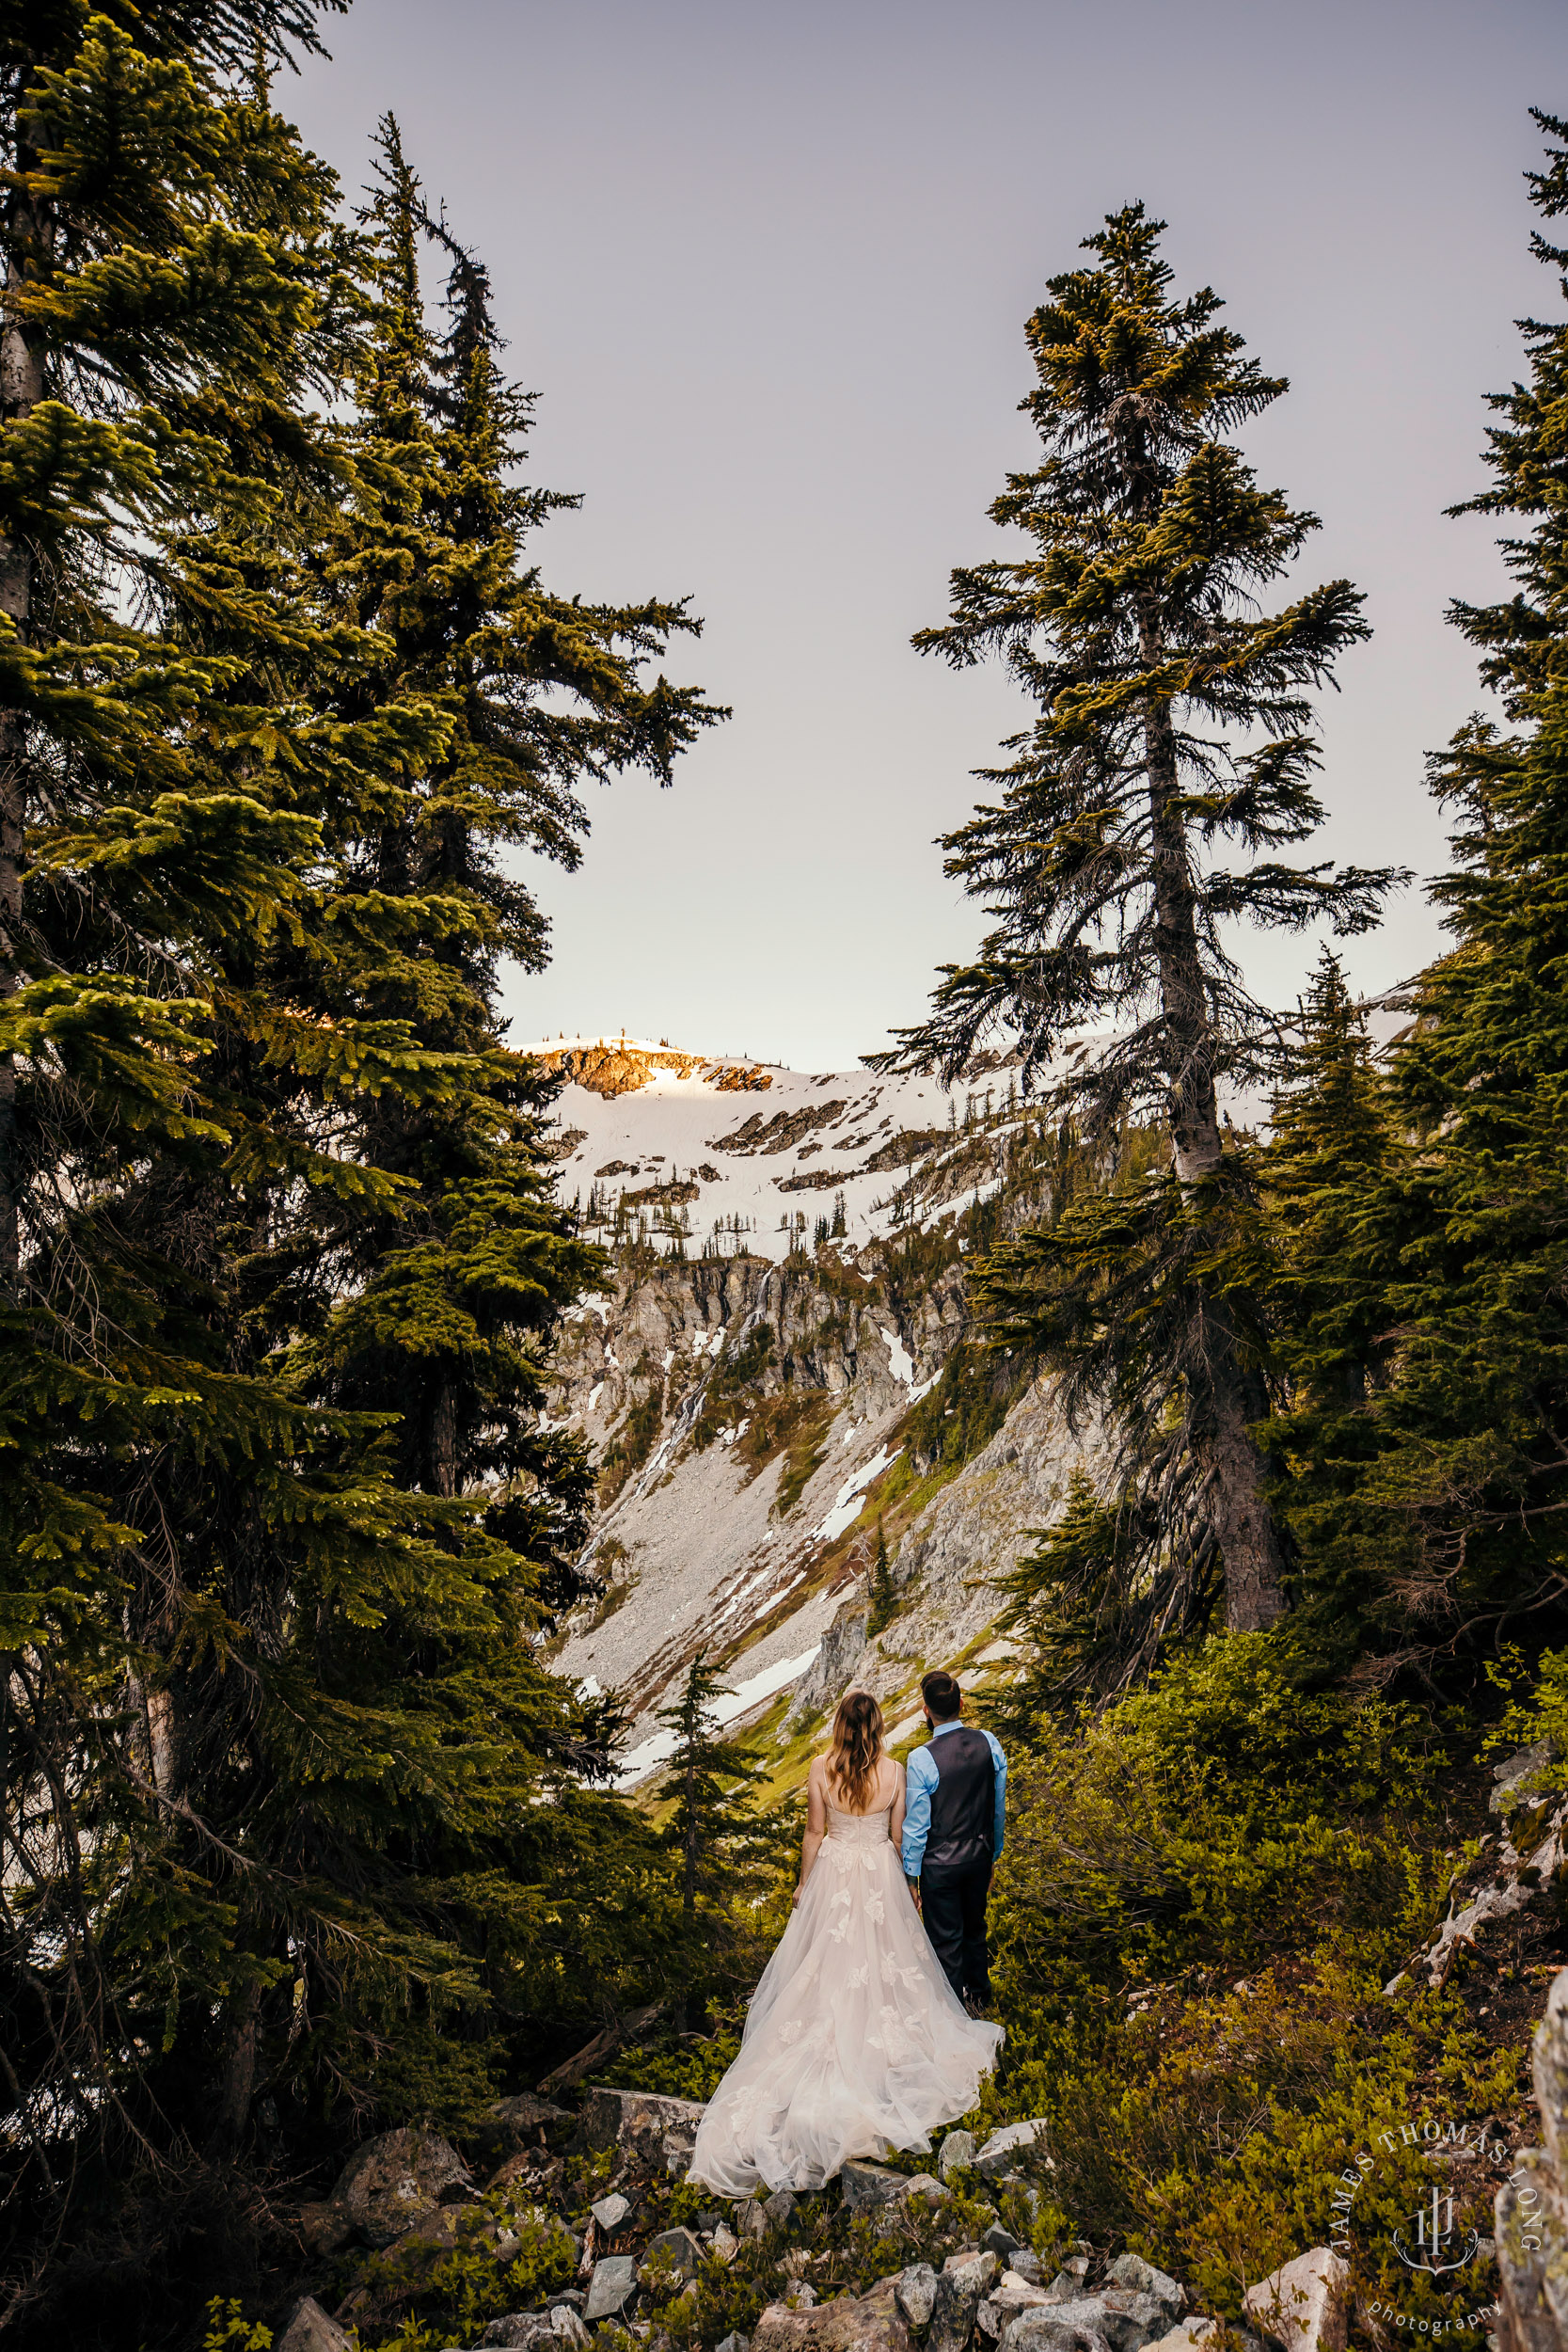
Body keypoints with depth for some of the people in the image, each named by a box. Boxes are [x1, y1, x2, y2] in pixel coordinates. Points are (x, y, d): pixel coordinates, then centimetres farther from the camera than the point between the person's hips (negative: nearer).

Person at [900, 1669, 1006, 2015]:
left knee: (947, 1941, 15)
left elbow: (916, 1825, -17)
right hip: (980, 1857, 5)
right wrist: (993, 1854, 15)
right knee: (974, 1928, 27)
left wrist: (911, 1876, -4)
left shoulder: (921, 1759, -26)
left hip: (940, 1865, -5)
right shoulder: (988, 1743, -12)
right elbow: (999, 1808, 0)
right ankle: (980, 1996, 46)